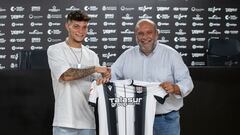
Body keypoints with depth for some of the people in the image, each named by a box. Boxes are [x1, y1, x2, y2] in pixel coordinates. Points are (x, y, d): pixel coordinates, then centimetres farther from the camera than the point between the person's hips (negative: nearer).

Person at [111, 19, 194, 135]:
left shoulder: (171, 54, -2)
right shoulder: (127, 56, 7)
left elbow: (186, 82, -7)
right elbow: (112, 74, 6)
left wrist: (174, 88, -28)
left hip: (166, 120, -2)